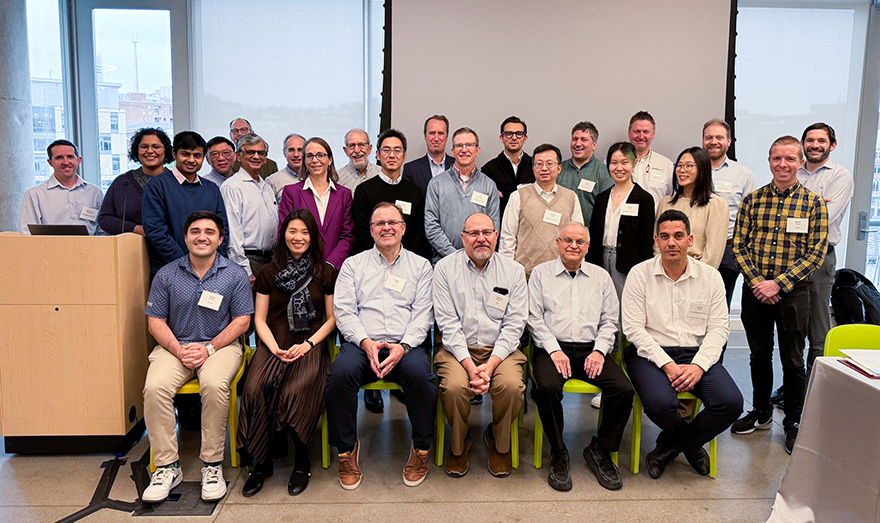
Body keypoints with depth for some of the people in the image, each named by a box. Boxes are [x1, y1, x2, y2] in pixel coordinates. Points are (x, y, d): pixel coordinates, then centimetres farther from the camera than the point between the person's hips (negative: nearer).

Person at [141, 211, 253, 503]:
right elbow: (156, 321, 6)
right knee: (155, 387, -27)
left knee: (214, 384, -33)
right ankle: (167, 466, -13)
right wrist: (178, 349, -11)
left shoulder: (235, 275, 2)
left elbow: (242, 321, -1)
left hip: (220, 345, -2)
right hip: (175, 345, 2)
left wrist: (209, 348, -12)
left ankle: (212, 465, -17)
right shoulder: (167, 275, 6)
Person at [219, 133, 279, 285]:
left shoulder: (267, 187, 18)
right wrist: (245, 270, -17)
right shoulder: (232, 187, -7)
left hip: (270, 258, 7)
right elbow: (233, 234, -13)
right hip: (248, 260, -7)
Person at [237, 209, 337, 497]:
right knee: (255, 389, -27)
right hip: (274, 344, 2)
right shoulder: (269, 272, 13)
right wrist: (275, 348, -7)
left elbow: (332, 319, 8)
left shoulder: (326, 273, 9)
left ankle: (301, 461, -9)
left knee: (294, 391, -30)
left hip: (311, 346, -2)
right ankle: (262, 462, -10)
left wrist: (308, 344, -7)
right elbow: (260, 319, 11)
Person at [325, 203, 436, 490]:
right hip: (362, 343, 1)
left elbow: (423, 314, 6)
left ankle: (421, 449, -8)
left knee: (419, 372, -33)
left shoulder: (420, 265, 17)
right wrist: (366, 342, -11)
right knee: (341, 372, -31)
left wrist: (403, 346, -12)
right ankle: (347, 449, -8)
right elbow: (344, 311, 7)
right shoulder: (353, 264, 18)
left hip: (406, 345, 0)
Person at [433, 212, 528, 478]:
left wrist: (490, 365, -15)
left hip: (500, 348, 1)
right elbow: (448, 323, -5)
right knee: (454, 386, -29)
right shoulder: (445, 268, 3)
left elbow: (514, 324, -1)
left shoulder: (513, 270, 6)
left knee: (512, 386, -27)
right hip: (458, 349, -1)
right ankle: (459, 442, 5)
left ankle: (499, 443, 6)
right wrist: (469, 366, -16)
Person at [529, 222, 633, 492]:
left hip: (591, 348, 2)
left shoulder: (601, 277, 18)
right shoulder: (541, 273, 11)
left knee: (624, 390, -22)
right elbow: (534, 317, 2)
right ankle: (558, 454, -10)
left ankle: (600, 450, 1)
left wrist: (599, 350, -4)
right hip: (553, 347, -2)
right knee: (548, 387, -32)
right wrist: (554, 350, -10)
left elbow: (610, 320, 13)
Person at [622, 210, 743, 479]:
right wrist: (667, 365, -16)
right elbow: (634, 328, -6)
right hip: (651, 353, -3)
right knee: (660, 403, -31)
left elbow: (719, 328, 3)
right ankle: (690, 444, 9)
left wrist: (698, 366, -13)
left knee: (731, 403, -21)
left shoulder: (710, 277, 7)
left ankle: (669, 445, 6)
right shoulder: (640, 274, -1)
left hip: (698, 354, 3)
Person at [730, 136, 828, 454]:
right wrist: (756, 281, -11)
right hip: (755, 291, 2)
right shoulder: (752, 200, 4)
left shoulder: (813, 203, -2)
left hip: (792, 293, -2)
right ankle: (761, 413, 31)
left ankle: (793, 422, 23)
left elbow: (816, 253, -8)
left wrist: (779, 283, -16)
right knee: (759, 355, 14)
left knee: (793, 360, 6)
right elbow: (739, 245, 2)